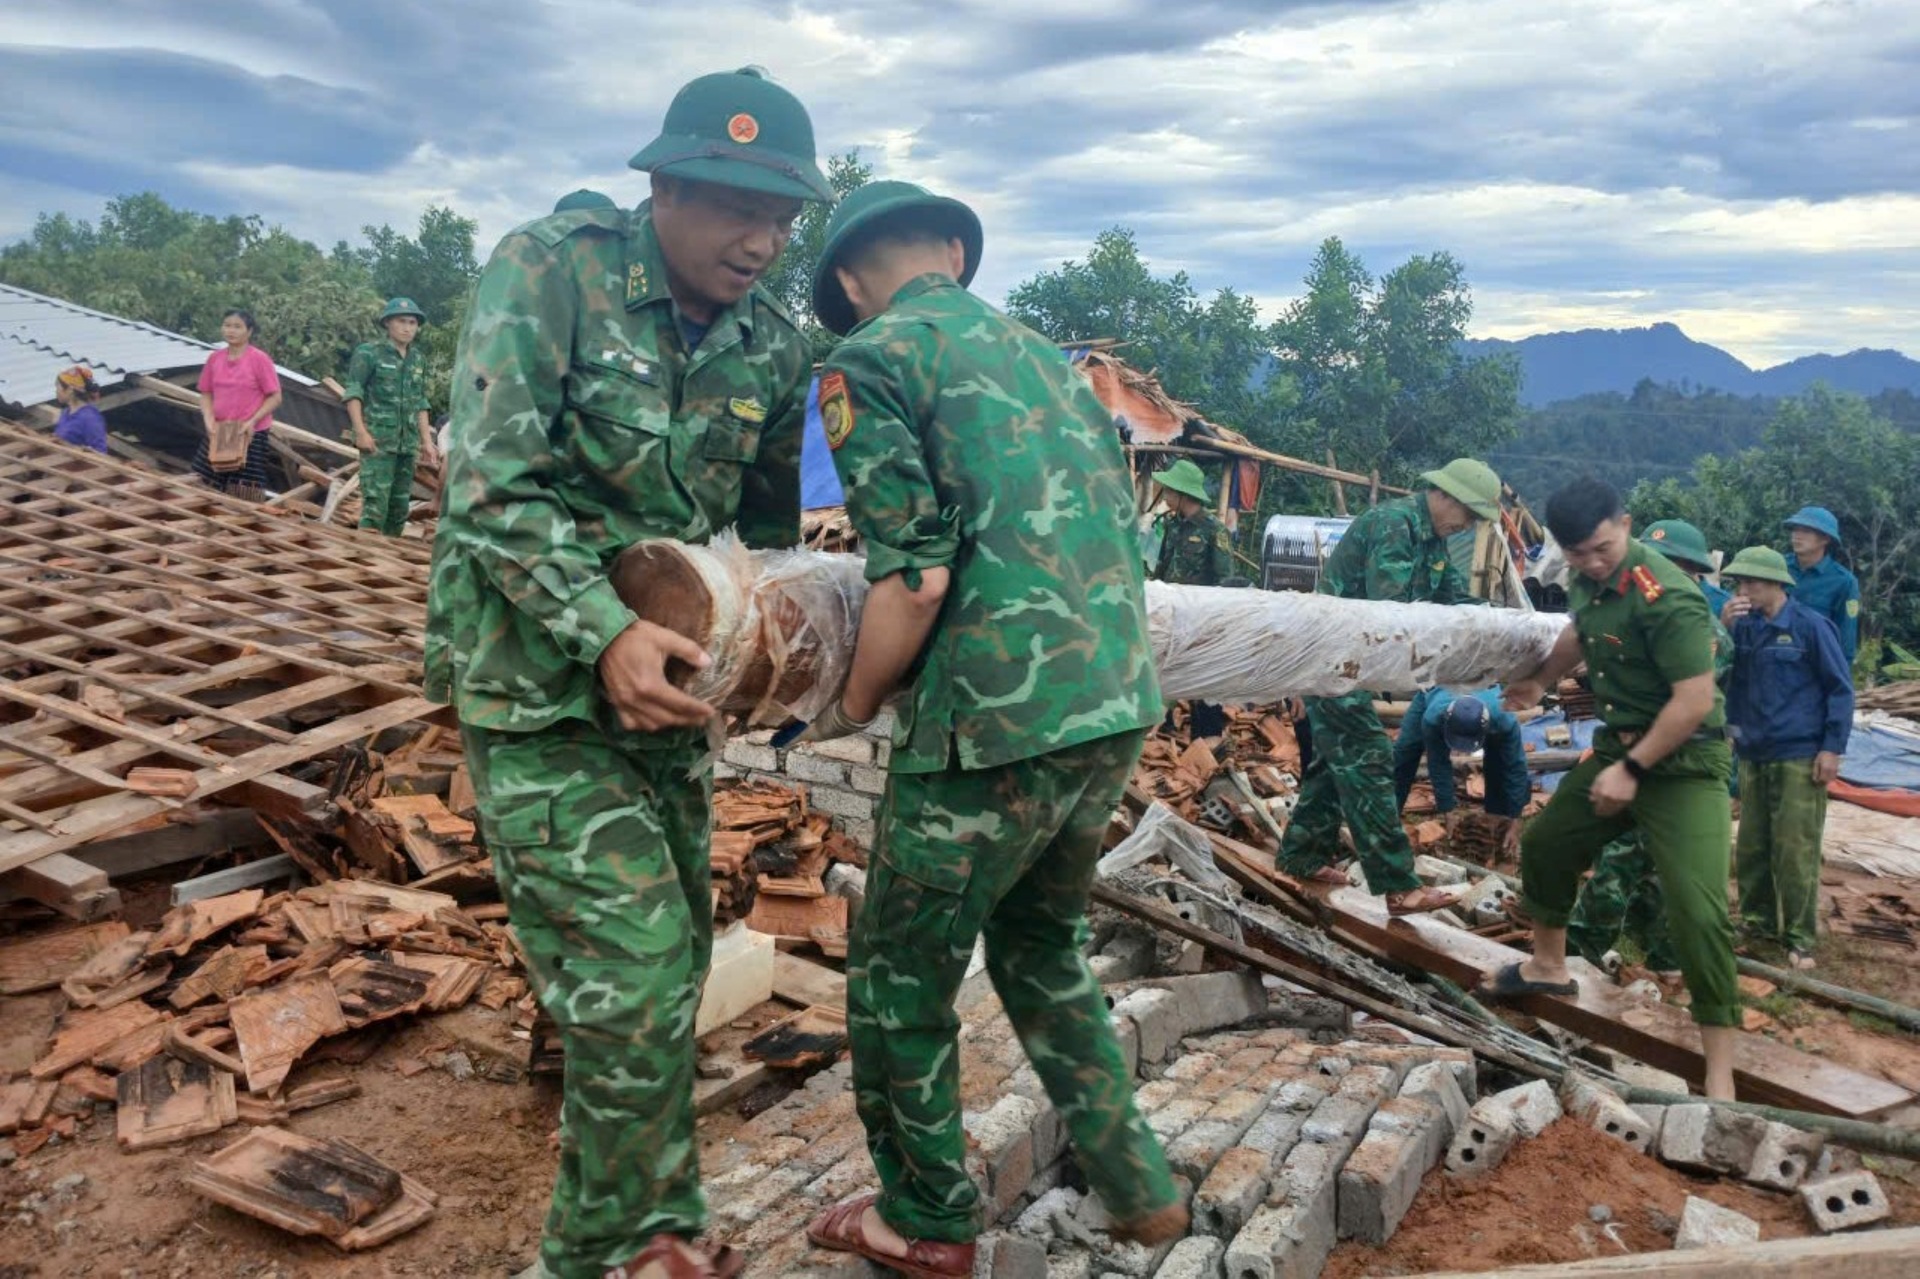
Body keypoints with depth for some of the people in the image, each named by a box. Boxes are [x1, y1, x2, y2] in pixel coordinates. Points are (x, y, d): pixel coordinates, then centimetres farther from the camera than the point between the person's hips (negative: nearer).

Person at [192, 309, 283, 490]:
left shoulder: (260, 359, -11)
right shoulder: (214, 358, 5)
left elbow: (275, 397, -10)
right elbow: (206, 394, 11)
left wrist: (252, 421, -20)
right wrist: (209, 421, -7)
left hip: (251, 434, -5)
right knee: (206, 485, 11)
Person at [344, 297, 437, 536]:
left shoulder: (419, 360, 14)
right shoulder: (369, 353, -2)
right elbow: (353, 394, -6)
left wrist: (427, 441, 13)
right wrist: (361, 431, -16)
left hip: (408, 444, 6)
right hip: (378, 440, -6)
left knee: (400, 506, 9)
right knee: (376, 503, -14)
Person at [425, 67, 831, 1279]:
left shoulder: (774, 342, 0)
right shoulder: (549, 270, -14)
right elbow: (492, 484, -21)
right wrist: (602, 633, -30)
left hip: (669, 677, 6)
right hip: (537, 680, -6)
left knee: (676, 952, 14)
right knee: (630, 971, -10)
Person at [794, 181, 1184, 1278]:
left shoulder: (872, 361, -4)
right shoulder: (1050, 356, 18)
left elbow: (915, 576, -14)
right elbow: (1125, 541, 17)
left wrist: (853, 710, 2)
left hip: (995, 725, -7)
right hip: (1120, 705, 8)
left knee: (903, 974, 15)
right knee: (1039, 942, 27)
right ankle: (1139, 1188, 34)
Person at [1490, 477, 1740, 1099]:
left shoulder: (1666, 597, -26)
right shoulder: (1588, 579, -1)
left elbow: (1695, 700, -27)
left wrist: (1633, 770, -23)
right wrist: (1540, 682, 33)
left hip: (1684, 761, -8)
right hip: (1619, 744, 9)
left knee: (1698, 910, -17)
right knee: (1545, 842, 20)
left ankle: (1720, 1076, -7)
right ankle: (1548, 967, 44)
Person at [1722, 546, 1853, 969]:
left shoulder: (1810, 626, -7)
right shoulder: (1743, 627, 6)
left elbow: (1840, 689, -4)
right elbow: (1732, 680, 2)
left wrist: (1832, 747, -9)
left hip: (1799, 756, -5)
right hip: (1753, 754, 5)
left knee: (1796, 850, -2)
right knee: (1751, 846, 11)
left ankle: (1799, 938, 7)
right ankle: (1758, 921, 25)